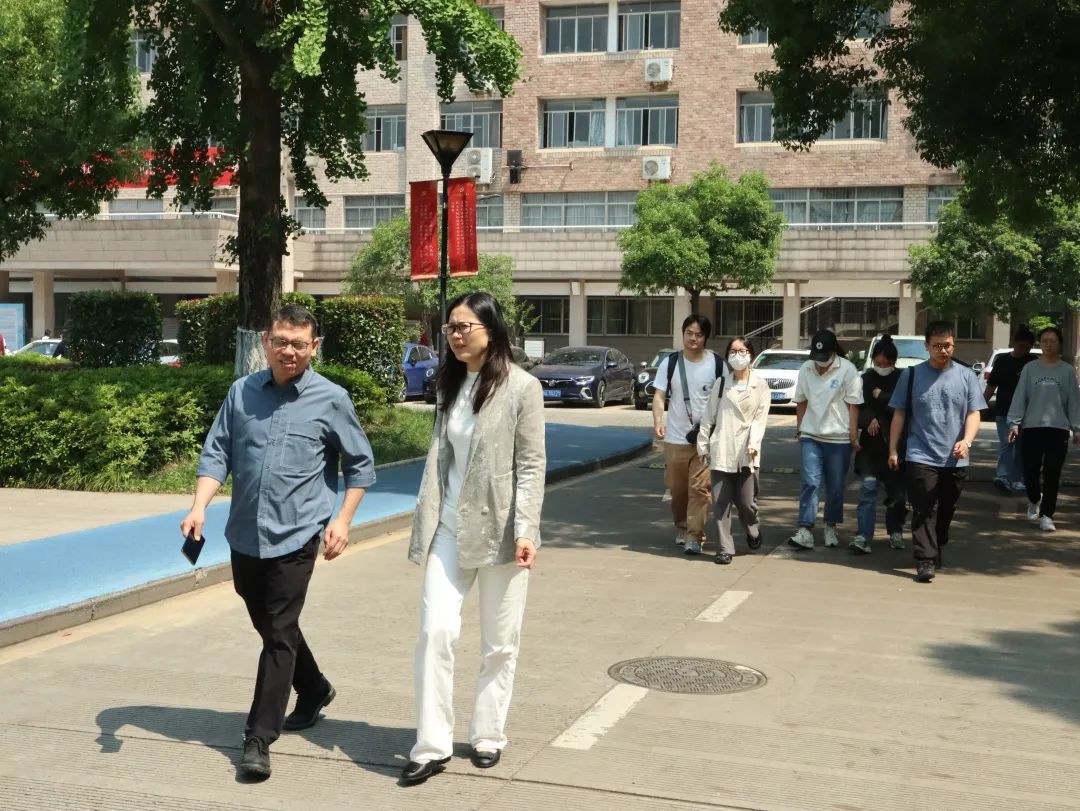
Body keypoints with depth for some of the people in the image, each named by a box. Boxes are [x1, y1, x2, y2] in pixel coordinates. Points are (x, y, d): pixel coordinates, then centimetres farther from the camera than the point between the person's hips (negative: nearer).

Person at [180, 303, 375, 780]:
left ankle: (259, 739, 1)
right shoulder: (242, 393, 4)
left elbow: (360, 465, 4)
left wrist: (342, 520, -4)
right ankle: (314, 690, 43)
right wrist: (200, 506, -10)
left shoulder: (331, 400, -4)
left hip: (295, 535, -4)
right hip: (244, 534, 5)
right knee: (268, 626, 19)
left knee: (279, 634, -5)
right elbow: (217, 454, 4)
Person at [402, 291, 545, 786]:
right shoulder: (451, 384, 8)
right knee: (435, 630, -5)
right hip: (449, 528, 4)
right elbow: (439, 457, 9)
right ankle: (432, 746, 1)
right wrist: (425, 522, 6)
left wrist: (525, 531, -17)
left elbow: (531, 465, -10)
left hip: (499, 529, -4)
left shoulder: (522, 387, -8)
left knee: (500, 643, 8)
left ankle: (488, 735, 23)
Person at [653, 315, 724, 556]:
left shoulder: (717, 364, 0)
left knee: (700, 488, -10)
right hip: (675, 438, 2)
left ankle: (694, 537, -9)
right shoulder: (669, 363, 3)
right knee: (677, 488, 12)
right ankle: (681, 528, 31)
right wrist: (658, 422, -18)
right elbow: (659, 396, -1)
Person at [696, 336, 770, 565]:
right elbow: (709, 416, 11)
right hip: (721, 451, 2)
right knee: (721, 501, -1)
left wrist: (753, 443, -16)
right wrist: (703, 444, 7)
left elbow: (760, 418, -2)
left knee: (745, 501, -1)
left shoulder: (760, 386, 5)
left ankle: (753, 531, 31)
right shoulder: (721, 383, 10)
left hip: (746, 452, -2)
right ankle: (725, 548, 6)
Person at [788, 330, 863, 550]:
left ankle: (831, 528, 25)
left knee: (835, 487, 9)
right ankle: (805, 531, -11)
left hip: (839, 438, -2)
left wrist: (854, 435, -7)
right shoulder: (806, 369, 3)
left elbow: (853, 405, -7)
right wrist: (799, 429, 13)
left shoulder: (847, 370, -8)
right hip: (810, 436, 2)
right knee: (810, 483, -7)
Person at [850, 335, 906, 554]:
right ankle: (863, 536, -15)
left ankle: (895, 532, 29)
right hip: (872, 444, 1)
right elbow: (857, 408, 6)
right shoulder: (866, 379, 4)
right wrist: (868, 420, -13)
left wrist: (880, 396, -11)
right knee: (869, 487, -10)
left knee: (897, 492, 9)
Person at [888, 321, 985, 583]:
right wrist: (893, 450, 2)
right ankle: (926, 561, -11)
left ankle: (936, 551, 30)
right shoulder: (911, 375, 3)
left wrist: (967, 440, -16)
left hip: (955, 460, 2)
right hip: (920, 457, -2)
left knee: (945, 511, 13)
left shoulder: (967, 376, 6)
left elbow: (973, 414, 3)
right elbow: (899, 415, 6)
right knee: (924, 511, -9)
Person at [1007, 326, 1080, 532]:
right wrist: (1014, 423, -3)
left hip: (1058, 429, -1)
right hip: (1031, 427, 1)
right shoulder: (1030, 369, 5)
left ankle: (1046, 515, 5)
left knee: (1052, 476, -2)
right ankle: (1034, 501, 32)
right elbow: (1020, 397, 4)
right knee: (1030, 472, 2)